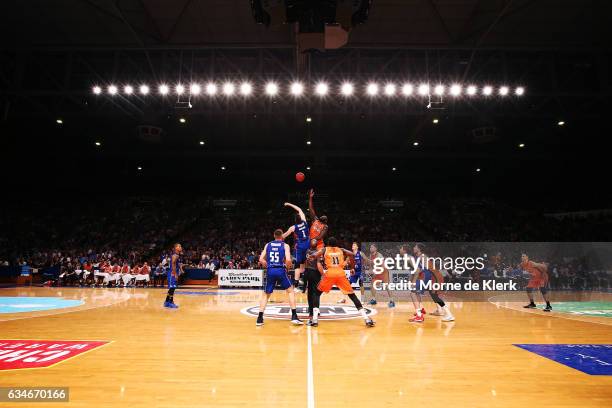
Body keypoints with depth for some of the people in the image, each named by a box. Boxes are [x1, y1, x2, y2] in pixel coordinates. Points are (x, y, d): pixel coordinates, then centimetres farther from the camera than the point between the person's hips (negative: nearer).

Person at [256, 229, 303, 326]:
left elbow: (261, 260, 7)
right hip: (280, 270, -2)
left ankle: (260, 318, 10)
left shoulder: (268, 245, 13)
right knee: (291, 291, 16)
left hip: (270, 271, 2)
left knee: (265, 295, 18)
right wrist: (288, 267, 9)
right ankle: (294, 317, 8)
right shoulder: (285, 245, 4)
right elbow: (288, 260, -10)